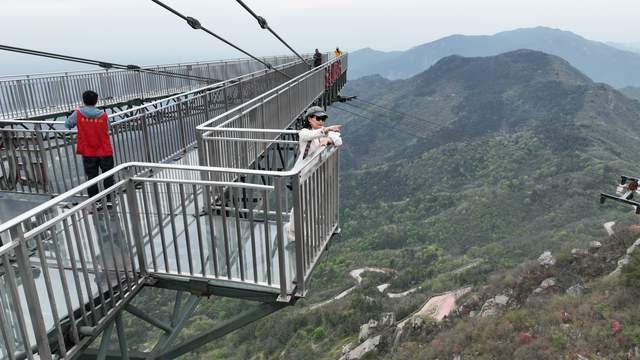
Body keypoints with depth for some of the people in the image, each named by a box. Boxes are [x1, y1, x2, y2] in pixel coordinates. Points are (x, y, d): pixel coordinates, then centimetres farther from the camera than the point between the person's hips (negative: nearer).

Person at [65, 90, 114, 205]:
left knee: (91, 177, 10)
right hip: (105, 151, 0)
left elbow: (67, 124, 4)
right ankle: (110, 200, 16)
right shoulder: (103, 115, -9)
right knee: (108, 176, 12)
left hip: (88, 153, 0)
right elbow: (108, 129, 1)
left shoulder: (78, 114, -8)